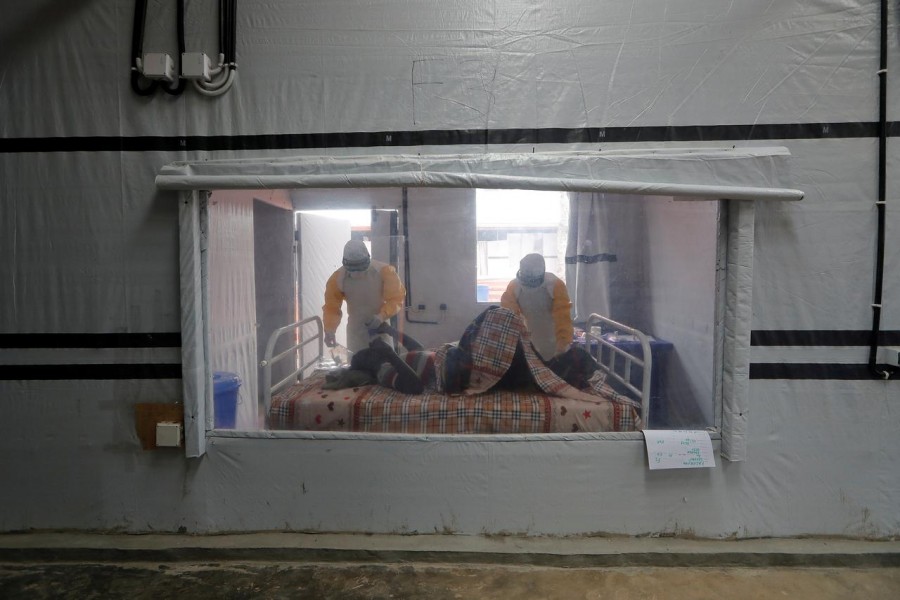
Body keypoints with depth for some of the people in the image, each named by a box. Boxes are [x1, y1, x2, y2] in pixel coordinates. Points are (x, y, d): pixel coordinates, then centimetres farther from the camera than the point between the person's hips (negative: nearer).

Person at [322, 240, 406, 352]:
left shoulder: (384, 271, -22)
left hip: (381, 325, -1)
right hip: (355, 328, 1)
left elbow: (396, 298, -18)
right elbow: (331, 307, -11)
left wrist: (381, 316, -33)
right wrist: (329, 330, -26)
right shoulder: (337, 279, -17)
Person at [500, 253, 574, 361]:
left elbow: (563, 318, -30)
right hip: (530, 341, 2)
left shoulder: (556, 285, -26)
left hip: (554, 339, -2)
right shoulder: (513, 287, -19)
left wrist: (562, 346, -38)